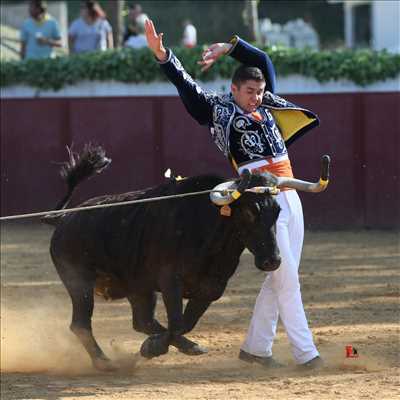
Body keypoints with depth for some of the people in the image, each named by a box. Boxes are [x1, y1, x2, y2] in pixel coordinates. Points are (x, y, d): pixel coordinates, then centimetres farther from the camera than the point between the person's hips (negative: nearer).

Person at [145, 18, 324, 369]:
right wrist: (161, 54, -19)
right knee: (287, 278, -7)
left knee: (280, 277, 9)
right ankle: (305, 353, -4)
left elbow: (264, 61, 20)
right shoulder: (219, 109, -1)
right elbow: (185, 84, -8)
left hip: (290, 197, 7)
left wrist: (229, 48, 10)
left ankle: (256, 347, 19)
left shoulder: (266, 105, 14)